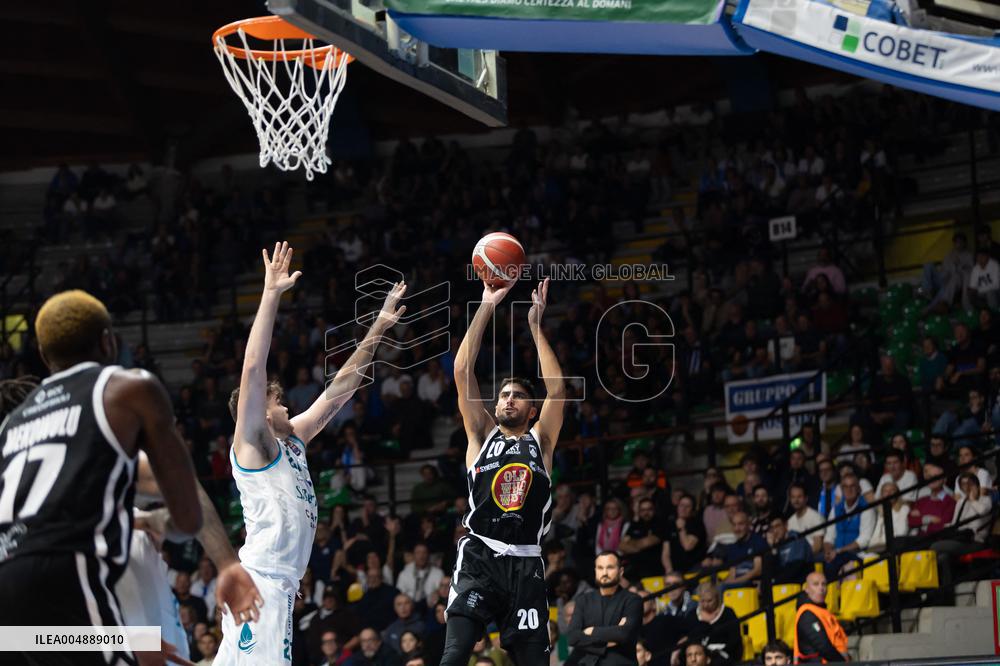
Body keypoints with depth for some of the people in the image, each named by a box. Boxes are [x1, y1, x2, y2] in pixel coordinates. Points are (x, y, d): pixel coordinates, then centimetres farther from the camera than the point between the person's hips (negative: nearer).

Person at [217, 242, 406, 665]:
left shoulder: (292, 440, 20)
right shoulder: (253, 444, -4)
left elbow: (339, 390, 24)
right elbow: (253, 368, -15)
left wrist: (378, 329, 23)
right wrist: (271, 294, -17)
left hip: (279, 583, 9)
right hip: (261, 581, -9)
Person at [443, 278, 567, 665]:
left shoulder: (540, 440, 15)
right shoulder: (482, 435, 14)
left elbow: (556, 389, 1)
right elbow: (462, 372, 6)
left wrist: (535, 325, 4)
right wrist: (487, 307, 4)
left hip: (525, 564, 2)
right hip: (478, 557, -1)